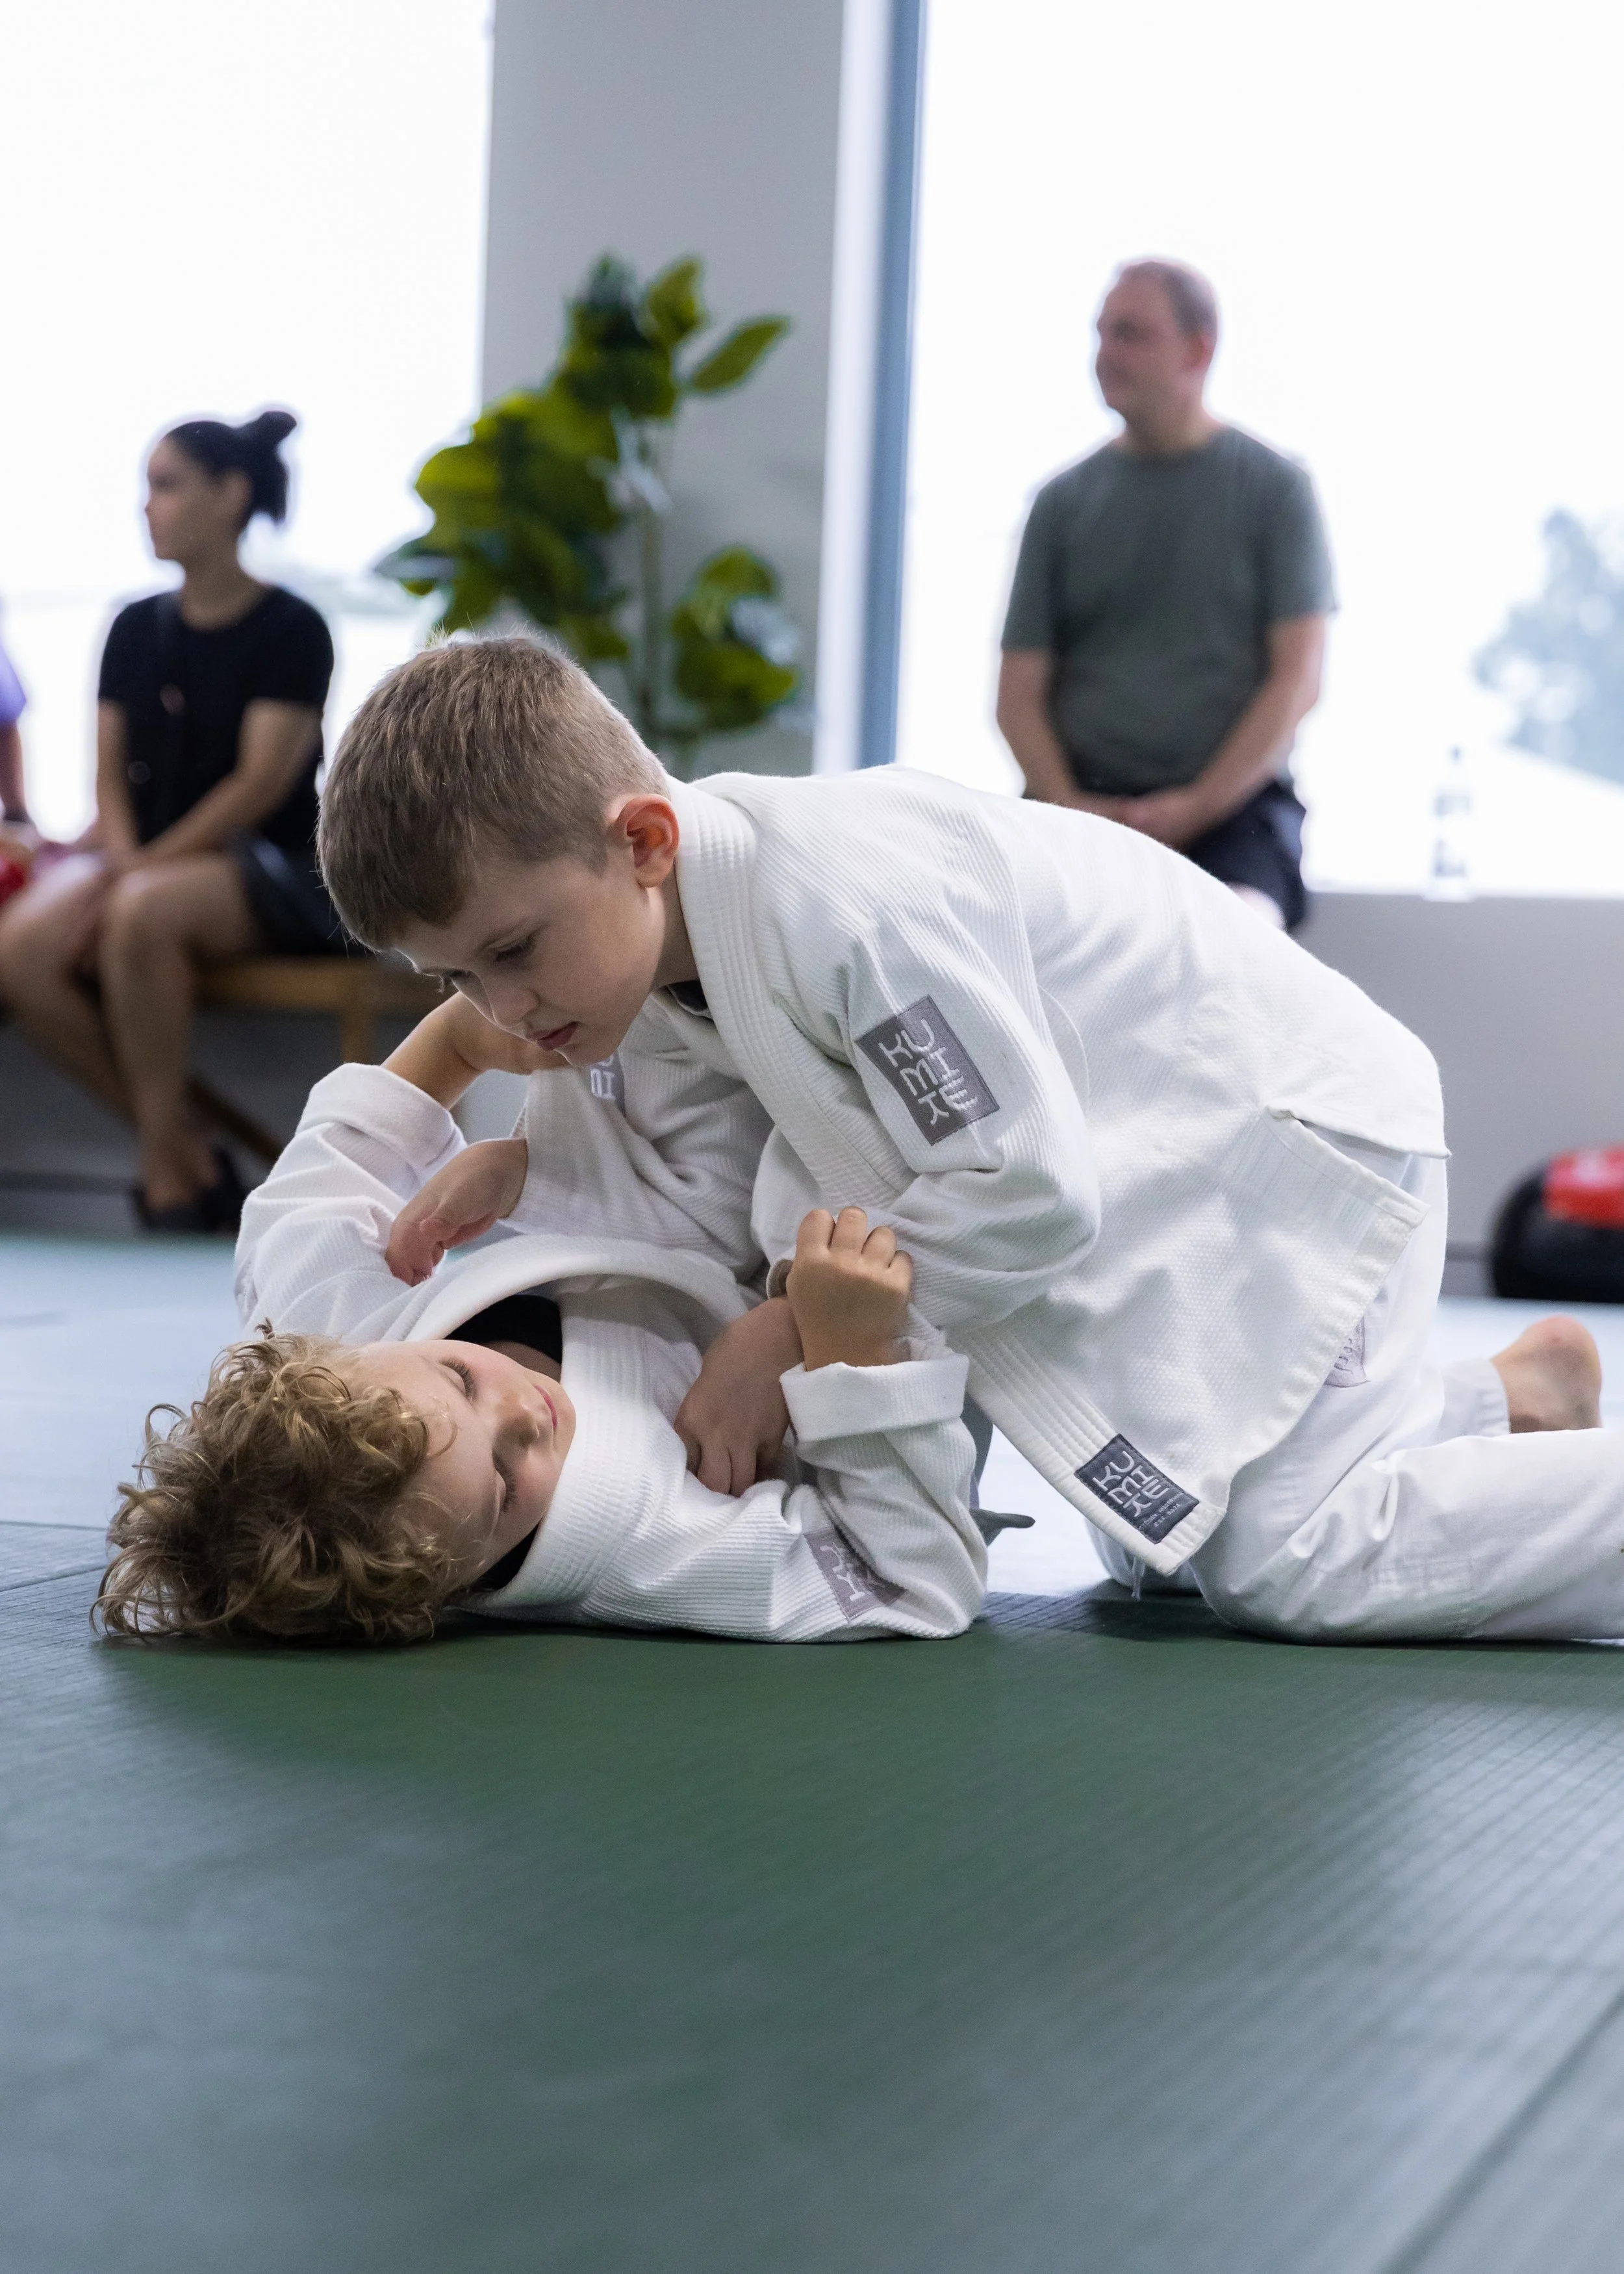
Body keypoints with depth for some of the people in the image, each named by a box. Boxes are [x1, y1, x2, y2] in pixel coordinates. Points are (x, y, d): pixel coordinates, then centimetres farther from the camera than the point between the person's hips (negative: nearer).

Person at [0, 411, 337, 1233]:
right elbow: (111, 773, 11)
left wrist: (140, 871, -18)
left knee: (143, 913, -38)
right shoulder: (136, 627, 15)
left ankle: (165, 1164, -24)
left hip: (271, 871, -6)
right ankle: (192, 1156, -15)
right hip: (148, 859, 6)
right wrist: (120, 859, -10)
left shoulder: (290, 631, -4)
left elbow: (259, 783, -13)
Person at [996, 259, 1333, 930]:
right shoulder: (1064, 501, 12)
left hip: (1233, 801, -2)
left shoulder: (1274, 488, 5)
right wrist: (1066, 802, -9)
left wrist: (1199, 805, -12)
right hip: (1084, 796, 2)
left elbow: (1298, 679, 0)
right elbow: (1019, 689, 10)